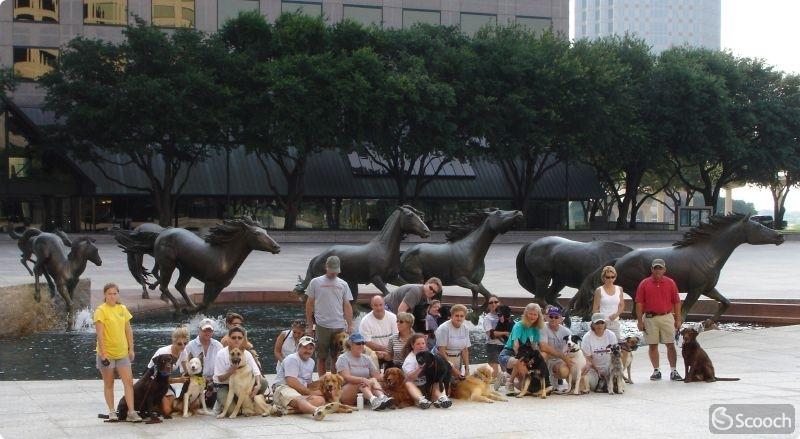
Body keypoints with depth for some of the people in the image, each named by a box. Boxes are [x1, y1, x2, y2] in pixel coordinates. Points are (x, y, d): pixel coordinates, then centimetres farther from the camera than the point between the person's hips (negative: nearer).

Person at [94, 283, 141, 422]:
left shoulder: (123, 309, 7)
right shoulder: (101, 310, -10)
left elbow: (128, 330, 11)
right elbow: (99, 333, -14)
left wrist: (131, 349, 7)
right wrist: (103, 353, -18)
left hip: (122, 353, 4)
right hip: (107, 353, -4)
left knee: (128, 381, -4)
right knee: (109, 384, 7)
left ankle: (131, 412, -5)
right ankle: (112, 412, 15)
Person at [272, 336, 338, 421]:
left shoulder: (311, 362, 23)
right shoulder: (292, 359, -4)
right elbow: (291, 382, -14)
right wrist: (311, 393, -10)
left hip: (302, 393, 8)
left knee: (320, 400, -23)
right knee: (298, 399, -40)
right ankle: (316, 410, -78)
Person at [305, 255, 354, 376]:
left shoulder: (343, 284, 11)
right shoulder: (315, 282, 4)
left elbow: (347, 307, 11)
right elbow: (310, 304, 5)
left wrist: (350, 326, 4)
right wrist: (309, 325, 2)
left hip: (340, 327, 2)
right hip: (322, 326, -2)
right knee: (322, 357, 3)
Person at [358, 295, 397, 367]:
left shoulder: (393, 317, 4)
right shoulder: (365, 321, -3)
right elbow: (367, 343, -6)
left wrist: (388, 353, -16)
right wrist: (384, 348, -14)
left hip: (391, 353, 1)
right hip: (373, 353, -1)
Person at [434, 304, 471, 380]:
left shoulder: (465, 329, 4)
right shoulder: (444, 328, -14)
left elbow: (465, 350, 7)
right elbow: (442, 351, -15)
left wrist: (467, 368, -2)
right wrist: (452, 368, -16)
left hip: (457, 359, 5)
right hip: (443, 359, -5)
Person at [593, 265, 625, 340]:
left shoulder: (619, 289, 10)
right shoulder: (599, 290, 0)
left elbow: (622, 306, 14)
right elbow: (595, 309, 0)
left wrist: (616, 314, -5)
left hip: (615, 322, 4)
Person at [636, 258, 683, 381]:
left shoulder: (670, 283, 6)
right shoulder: (644, 284, 3)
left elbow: (676, 302, 7)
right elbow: (639, 303, 2)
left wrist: (678, 319, 2)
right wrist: (639, 321, -3)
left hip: (667, 317, 0)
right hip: (650, 318, 0)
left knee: (671, 345, -2)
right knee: (652, 345, 4)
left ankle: (673, 371, 4)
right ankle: (656, 371, 13)